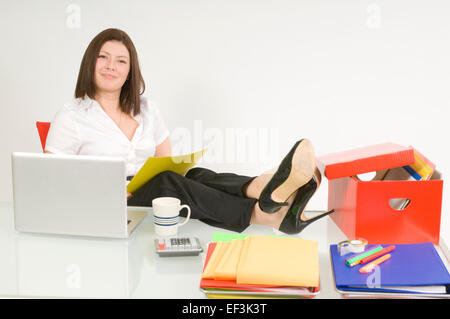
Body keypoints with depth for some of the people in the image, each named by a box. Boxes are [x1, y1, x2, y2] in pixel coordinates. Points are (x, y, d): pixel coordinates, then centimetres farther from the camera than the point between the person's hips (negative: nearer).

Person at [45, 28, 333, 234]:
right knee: (167, 183, -34)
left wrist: (179, 167, -5)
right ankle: (266, 215, -53)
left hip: (153, 195, 4)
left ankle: (265, 189, -59)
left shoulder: (146, 111, 16)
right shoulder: (71, 117, 1)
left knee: (195, 176, -29)